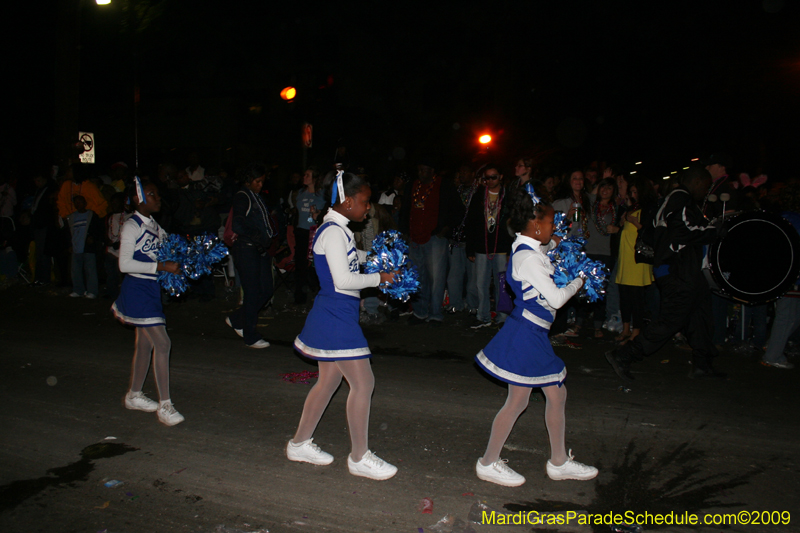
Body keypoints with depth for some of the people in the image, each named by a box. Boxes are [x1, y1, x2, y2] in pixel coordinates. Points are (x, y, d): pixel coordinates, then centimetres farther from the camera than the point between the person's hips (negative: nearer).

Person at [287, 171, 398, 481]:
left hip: (335, 315, 11)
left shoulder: (338, 230, 13)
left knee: (329, 380, 18)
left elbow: (349, 256, 33)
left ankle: (300, 444, 31)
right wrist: (379, 278, -11)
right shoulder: (333, 232, -18)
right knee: (363, 383, -3)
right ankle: (359, 458, 11)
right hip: (336, 316, -11)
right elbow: (343, 281, -23)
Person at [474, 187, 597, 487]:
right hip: (524, 334, -10)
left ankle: (559, 462, 31)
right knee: (517, 401, 1)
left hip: (535, 335, 10)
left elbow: (543, 247, 39)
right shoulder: (527, 256, -20)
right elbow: (555, 298, -20)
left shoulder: (529, 250, 10)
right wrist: (578, 282, -4)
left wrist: (555, 243, 20)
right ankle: (488, 463, 17)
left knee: (557, 395, 16)